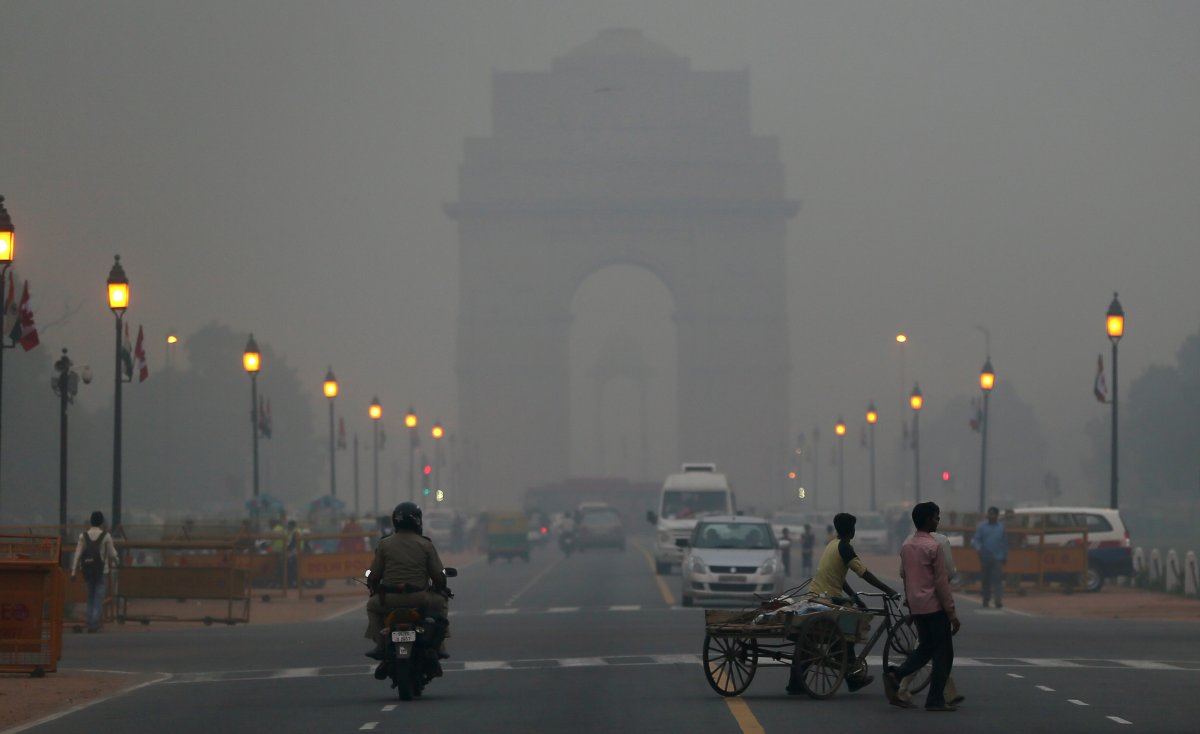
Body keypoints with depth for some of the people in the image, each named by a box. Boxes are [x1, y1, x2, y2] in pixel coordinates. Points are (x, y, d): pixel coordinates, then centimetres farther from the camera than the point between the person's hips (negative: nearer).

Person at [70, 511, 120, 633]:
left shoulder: (83, 536, 0)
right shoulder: (106, 536, -7)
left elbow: (77, 554, -4)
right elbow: (112, 554, -2)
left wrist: (74, 571, -4)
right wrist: (117, 562, 20)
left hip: (88, 571, 3)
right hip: (102, 571, -3)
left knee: (90, 597, 15)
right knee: (98, 599, -1)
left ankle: (91, 624, 14)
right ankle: (94, 624, -10)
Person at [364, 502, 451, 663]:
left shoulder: (384, 544, 1)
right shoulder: (426, 545, 0)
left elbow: (374, 576, 2)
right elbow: (438, 577, -1)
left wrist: (375, 590, 24)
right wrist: (441, 589, 21)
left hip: (389, 600, 1)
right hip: (420, 599, 0)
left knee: (372, 605, 32)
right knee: (441, 603, 28)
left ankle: (380, 645, 19)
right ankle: (438, 647, 19)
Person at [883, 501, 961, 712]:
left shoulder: (906, 546, 8)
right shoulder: (933, 547, -14)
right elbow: (941, 582, -15)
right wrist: (952, 613, -11)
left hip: (916, 606, 7)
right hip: (934, 606, -7)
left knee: (925, 648, 18)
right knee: (943, 653, 1)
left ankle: (895, 675, -4)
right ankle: (935, 700, -1)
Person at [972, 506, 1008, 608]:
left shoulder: (1001, 528, 9)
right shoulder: (982, 527, 7)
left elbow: (1005, 543, 13)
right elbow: (975, 540, 2)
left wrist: (1005, 557, 10)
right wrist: (980, 548, -17)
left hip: (998, 557, -1)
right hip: (985, 557, 1)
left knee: (998, 579, -11)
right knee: (986, 579, 5)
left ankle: (998, 601, -16)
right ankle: (986, 599, 16)